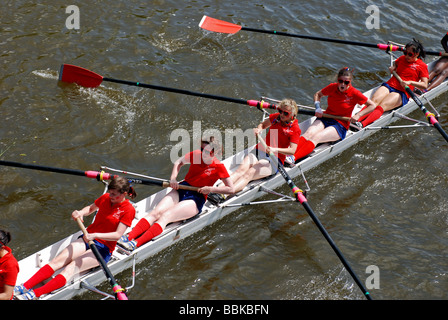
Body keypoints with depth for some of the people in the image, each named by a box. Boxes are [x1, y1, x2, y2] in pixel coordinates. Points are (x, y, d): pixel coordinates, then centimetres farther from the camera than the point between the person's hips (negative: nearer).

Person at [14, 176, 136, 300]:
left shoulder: (128, 209, -13)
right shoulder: (106, 198, 5)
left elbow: (118, 234, -21)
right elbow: (91, 208, 23)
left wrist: (95, 235, -33)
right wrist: (81, 212, 0)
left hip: (103, 249, -6)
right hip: (87, 239, 6)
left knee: (71, 268, -25)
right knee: (56, 262, -15)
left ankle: (34, 294, -38)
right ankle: (25, 287, -25)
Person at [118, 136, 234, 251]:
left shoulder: (218, 167, -8)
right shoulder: (196, 155, 2)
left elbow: (231, 189, -3)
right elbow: (179, 162, 20)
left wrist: (211, 189, -14)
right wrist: (173, 178, 3)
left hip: (195, 200, -5)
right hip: (181, 190, 5)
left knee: (165, 217, -27)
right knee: (155, 212, -21)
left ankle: (135, 244, -43)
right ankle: (128, 237, -35)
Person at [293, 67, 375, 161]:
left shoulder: (354, 93, -10)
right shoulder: (332, 87, 0)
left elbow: (372, 105, -4)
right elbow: (317, 94, 18)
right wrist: (318, 108, -1)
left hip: (340, 125, -4)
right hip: (325, 118, 4)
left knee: (315, 138, -30)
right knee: (308, 133, -29)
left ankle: (293, 159, -48)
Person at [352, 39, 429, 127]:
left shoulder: (422, 66, 5)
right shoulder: (402, 58, 21)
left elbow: (425, 85, -4)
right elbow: (395, 63, 44)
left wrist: (410, 82, -19)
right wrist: (393, 67, 20)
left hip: (402, 92, -5)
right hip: (389, 85, 5)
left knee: (382, 106, -32)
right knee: (373, 102, -26)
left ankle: (362, 125, -53)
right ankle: (355, 118, -49)